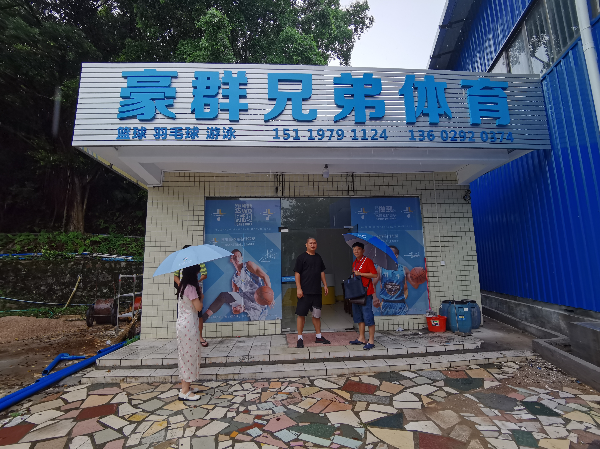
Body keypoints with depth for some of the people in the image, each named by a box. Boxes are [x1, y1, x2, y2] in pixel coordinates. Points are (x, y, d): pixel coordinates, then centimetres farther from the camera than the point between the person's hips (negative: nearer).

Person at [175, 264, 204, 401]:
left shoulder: (182, 286, 8)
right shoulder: (191, 287, -19)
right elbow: (198, 307, -16)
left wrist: (197, 292, 9)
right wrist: (200, 296, 0)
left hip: (182, 323, 9)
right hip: (189, 325, -9)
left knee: (185, 355, 17)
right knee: (190, 355, 0)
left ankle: (185, 386, 29)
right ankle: (185, 392, 9)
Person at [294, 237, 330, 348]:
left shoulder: (318, 258, 13)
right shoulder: (301, 257, -6)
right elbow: (297, 273, -9)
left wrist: (325, 285, 14)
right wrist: (298, 288, -15)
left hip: (317, 291, 6)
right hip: (304, 291, -6)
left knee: (317, 314, 15)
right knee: (301, 314, -1)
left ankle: (319, 337, 28)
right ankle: (300, 338, 10)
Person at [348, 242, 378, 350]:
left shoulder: (368, 261, -8)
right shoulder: (354, 263, 15)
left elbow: (375, 275, -17)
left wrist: (360, 273, -18)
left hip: (366, 293, -8)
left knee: (368, 316, -6)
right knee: (358, 316, 13)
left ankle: (371, 341, 2)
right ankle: (361, 338, 23)